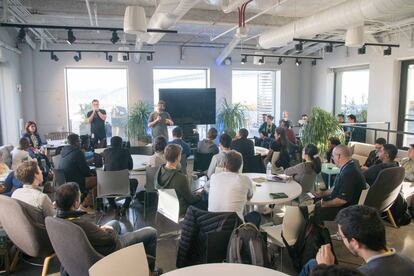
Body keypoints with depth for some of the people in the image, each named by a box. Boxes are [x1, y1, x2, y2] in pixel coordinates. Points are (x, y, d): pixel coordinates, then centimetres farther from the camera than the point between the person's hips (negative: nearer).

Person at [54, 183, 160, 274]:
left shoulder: (59, 216, -15)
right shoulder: (83, 224, -41)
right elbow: (111, 239, -26)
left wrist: (100, 229, -6)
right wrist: (110, 230, -7)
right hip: (108, 251, -8)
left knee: (115, 223, 34)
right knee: (151, 232, 4)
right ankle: (150, 270, 28)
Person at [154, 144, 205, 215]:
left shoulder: (159, 171, -12)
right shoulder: (181, 178, -33)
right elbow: (191, 199, -18)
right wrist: (201, 193, 5)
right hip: (178, 211, -8)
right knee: (205, 204, 5)